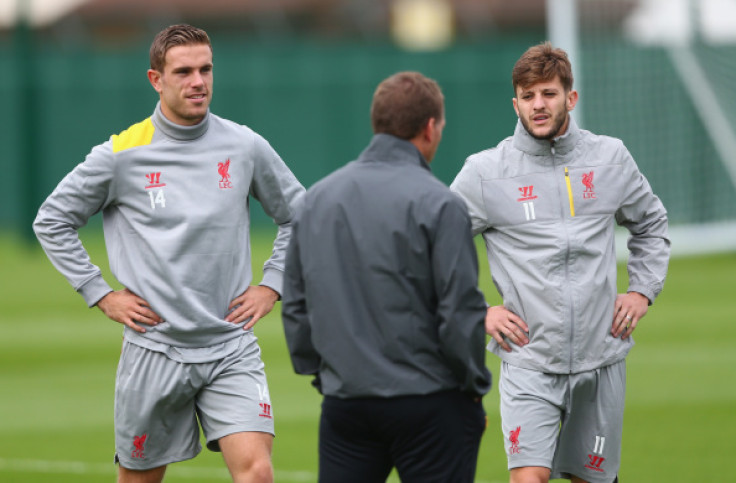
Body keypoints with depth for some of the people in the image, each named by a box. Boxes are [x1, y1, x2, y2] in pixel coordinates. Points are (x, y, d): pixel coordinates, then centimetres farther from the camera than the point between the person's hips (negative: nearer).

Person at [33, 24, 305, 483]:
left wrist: (271, 285, 8)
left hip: (231, 346, 1)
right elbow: (52, 221, 7)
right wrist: (101, 294, 1)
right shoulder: (121, 154, -4)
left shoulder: (245, 147, 2)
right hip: (155, 348, -1)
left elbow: (297, 214, 18)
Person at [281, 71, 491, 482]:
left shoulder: (318, 198, 9)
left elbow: (295, 305, 14)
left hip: (343, 401, 5)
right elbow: (461, 310, -11)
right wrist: (475, 387, 1)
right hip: (427, 403, -5)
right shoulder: (438, 205, -10)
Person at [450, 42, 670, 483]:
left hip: (601, 359, 3)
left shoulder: (611, 159, 6)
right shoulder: (485, 173, -3)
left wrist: (642, 291, 11)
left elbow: (652, 224, 23)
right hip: (529, 360, -3)